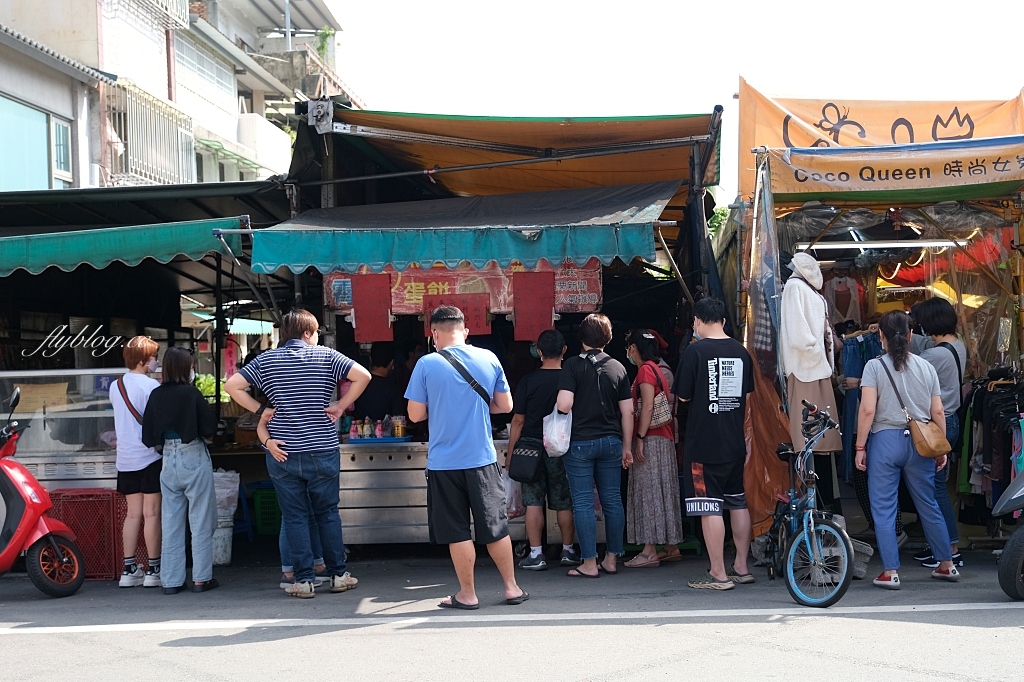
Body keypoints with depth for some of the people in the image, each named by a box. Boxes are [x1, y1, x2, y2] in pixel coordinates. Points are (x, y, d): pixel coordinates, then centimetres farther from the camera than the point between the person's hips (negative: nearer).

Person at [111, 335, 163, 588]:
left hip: (125, 458, 7)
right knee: (152, 513, -2)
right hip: (150, 455, -6)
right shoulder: (151, 385, -11)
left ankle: (129, 570, 10)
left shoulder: (116, 386, 11)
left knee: (133, 513, 10)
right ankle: (153, 570, 1)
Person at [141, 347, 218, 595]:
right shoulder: (191, 393, -12)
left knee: (171, 523, 9)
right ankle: (201, 578, 6)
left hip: (168, 460, 5)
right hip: (194, 460, -5)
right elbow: (210, 429, -10)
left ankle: (171, 580, 12)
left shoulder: (156, 395, 1)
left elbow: (148, 437, 3)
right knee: (201, 522, 4)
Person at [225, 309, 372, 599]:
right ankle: (337, 575, 17)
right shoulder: (325, 356, -2)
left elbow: (232, 385, -3)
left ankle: (304, 580, 7)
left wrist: (260, 410, 3)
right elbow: (362, 376, -12)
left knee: (294, 516, 7)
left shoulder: (266, 359, 3)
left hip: (283, 453, 1)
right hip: (322, 452, -1)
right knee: (328, 513, 12)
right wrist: (340, 407, -4)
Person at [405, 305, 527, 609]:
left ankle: (467, 594, 14)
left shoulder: (427, 364, -8)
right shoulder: (489, 358, 0)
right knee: (496, 527, 13)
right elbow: (505, 405, 8)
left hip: (444, 461, -2)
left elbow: (416, 414, -5)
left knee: (456, 531, 7)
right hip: (483, 458, 3)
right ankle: (512, 587, 20)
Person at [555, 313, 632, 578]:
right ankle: (611, 559, 15)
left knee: (583, 503, 0)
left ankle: (589, 563, 1)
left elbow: (564, 405, -18)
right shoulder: (618, 367, 5)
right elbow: (627, 411, 5)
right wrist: (627, 447, 12)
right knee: (612, 500, 10)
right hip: (610, 442, 4)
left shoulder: (573, 365, -7)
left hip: (580, 442, -4)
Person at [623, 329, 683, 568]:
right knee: (663, 492, 11)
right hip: (664, 438, 10)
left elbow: (647, 407, -18)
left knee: (649, 491, -10)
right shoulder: (656, 369, 18)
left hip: (651, 439, -10)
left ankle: (650, 551, -11)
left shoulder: (645, 369, -10)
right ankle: (672, 547, 15)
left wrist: (640, 438, -19)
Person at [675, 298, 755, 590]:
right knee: (738, 503, 14)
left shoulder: (695, 351, -11)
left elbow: (683, 395, -5)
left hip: (703, 444, -6)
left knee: (710, 508, -3)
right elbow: (747, 398, 11)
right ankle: (741, 567, 22)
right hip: (735, 443, 6)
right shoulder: (741, 351, 6)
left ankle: (718, 574, -1)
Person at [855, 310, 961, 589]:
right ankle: (947, 565, 24)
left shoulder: (875, 366, -5)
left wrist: (860, 447, -6)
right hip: (919, 442, 4)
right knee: (929, 506, 15)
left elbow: (868, 410, -12)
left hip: (885, 441, -4)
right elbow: (938, 412, 6)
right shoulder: (926, 367, 6)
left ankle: (890, 572, 0)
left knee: (883, 509, 2)